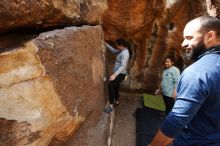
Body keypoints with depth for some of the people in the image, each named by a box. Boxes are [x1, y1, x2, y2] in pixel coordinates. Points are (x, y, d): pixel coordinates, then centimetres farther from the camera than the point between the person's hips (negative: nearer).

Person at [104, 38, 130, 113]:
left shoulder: (125, 53, -23)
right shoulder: (121, 51, 7)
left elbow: (123, 66, -32)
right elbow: (114, 51, 24)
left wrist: (114, 74, -42)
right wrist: (106, 44, 16)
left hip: (120, 74, -10)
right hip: (117, 73, 10)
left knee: (110, 86, -24)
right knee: (115, 87, 21)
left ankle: (111, 105, -18)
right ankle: (116, 101, 40)